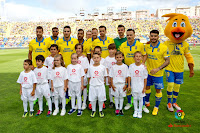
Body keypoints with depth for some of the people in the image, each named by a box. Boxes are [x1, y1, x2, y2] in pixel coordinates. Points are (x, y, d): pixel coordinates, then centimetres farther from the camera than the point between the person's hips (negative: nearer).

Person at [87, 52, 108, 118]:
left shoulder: (103, 67, -4)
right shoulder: (90, 67, -1)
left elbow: (104, 77, 4)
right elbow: (89, 77, 7)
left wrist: (102, 83, -1)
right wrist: (90, 83, 1)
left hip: (100, 86, -1)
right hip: (92, 86, 1)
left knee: (101, 99, 8)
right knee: (93, 99, 10)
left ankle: (100, 111, 28)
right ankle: (93, 110, 30)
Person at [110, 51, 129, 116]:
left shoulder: (125, 66, -2)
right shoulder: (113, 67, -2)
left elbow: (126, 76, 1)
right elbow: (111, 76, 0)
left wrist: (125, 84, -4)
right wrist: (112, 84, -5)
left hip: (122, 84, 0)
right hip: (115, 84, 0)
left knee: (121, 97, 10)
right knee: (116, 97, 10)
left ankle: (121, 109, 23)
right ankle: (117, 109, 24)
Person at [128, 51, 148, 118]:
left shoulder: (143, 67, -9)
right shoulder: (131, 66, -5)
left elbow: (145, 78, -4)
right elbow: (129, 76, 1)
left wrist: (144, 87, -4)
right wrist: (129, 85, -1)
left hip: (141, 86, -1)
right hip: (134, 86, 1)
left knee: (140, 98, 10)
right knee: (135, 98, 13)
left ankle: (140, 111, 27)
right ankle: (135, 111, 30)